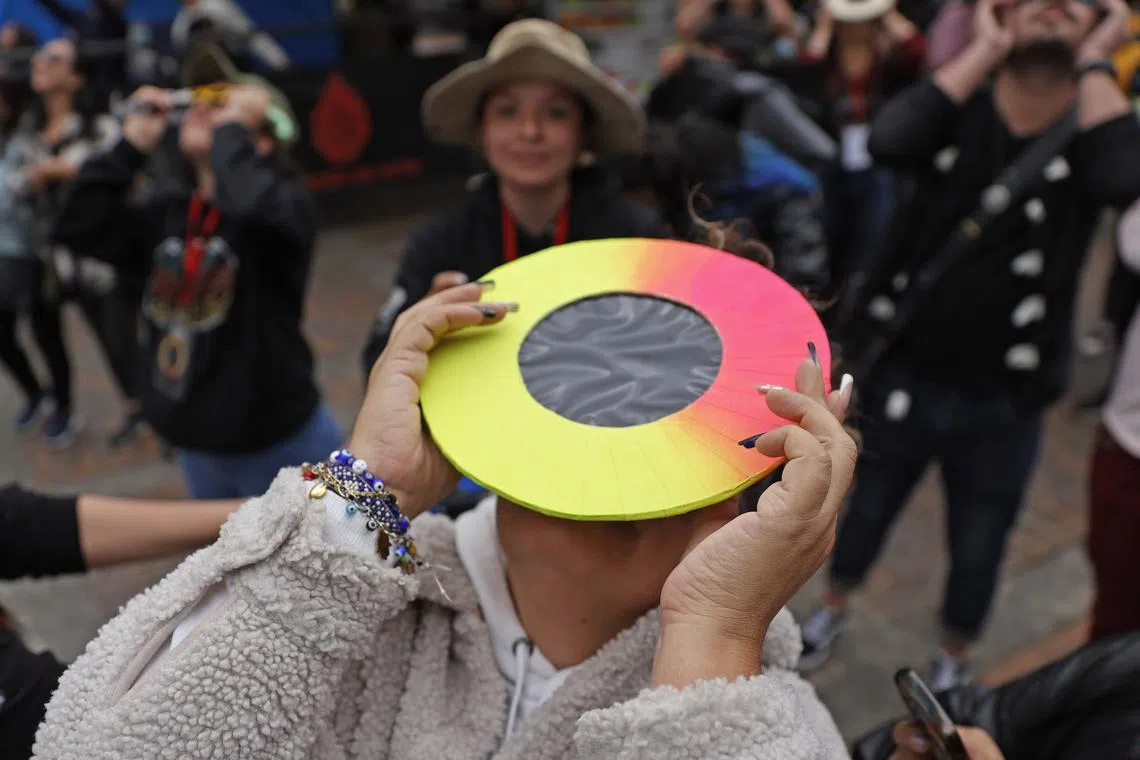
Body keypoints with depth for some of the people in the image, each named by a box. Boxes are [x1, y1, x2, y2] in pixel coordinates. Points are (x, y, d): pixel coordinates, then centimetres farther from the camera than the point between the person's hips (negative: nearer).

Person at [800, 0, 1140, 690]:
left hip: (1003, 404, 0)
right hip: (903, 377, 0)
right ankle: (834, 611, 49)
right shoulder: (960, 112, -5)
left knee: (977, 553, 17)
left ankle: (953, 665, 45)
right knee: (865, 512, 21)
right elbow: (888, 142, -27)